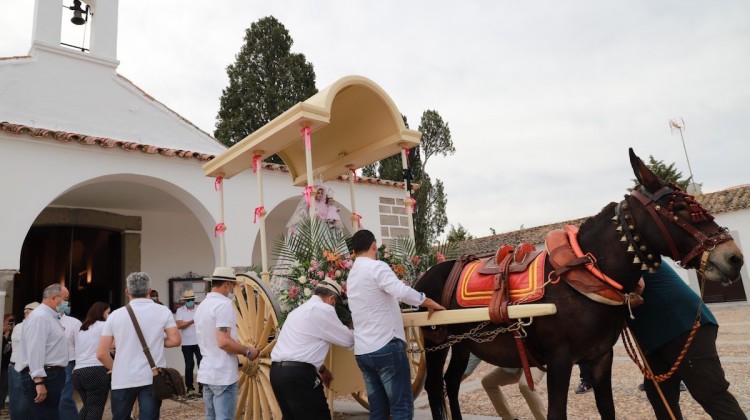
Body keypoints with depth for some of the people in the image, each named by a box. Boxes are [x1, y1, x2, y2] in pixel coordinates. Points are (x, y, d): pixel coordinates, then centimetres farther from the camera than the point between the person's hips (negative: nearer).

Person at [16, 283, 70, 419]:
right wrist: (39, 382, -26)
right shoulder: (40, 316, -14)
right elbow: (35, 351, -22)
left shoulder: (51, 317, 17)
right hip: (42, 377, -10)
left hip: (51, 375, 10)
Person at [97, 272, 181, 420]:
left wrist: (116, 369, 16)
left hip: (123, 380, 2)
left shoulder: (115, 315, 0)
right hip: (152, 378, -1)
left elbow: (101, 354, 0)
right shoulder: (163, 311, -3)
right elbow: (175, 340, -7)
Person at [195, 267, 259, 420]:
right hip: (223, 376, -9)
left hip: (207, 373, 9)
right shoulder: (223, 304, -17)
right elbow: (223, 342, -25)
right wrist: (247, 351, -11)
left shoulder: (202, 305, 13)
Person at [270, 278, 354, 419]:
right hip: (298, 374, -10)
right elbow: (347, 340, 1)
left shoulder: (300, 310, 22)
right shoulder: (323, 309, -7)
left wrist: (322, 369, 35)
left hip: (277, 371, 10)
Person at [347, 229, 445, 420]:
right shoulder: (376, 267, -9)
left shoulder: (351, 276, 17)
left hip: (362, 351, 8)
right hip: (386, 347, -8)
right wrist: (430, 302, -11)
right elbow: (402, 292, -23)